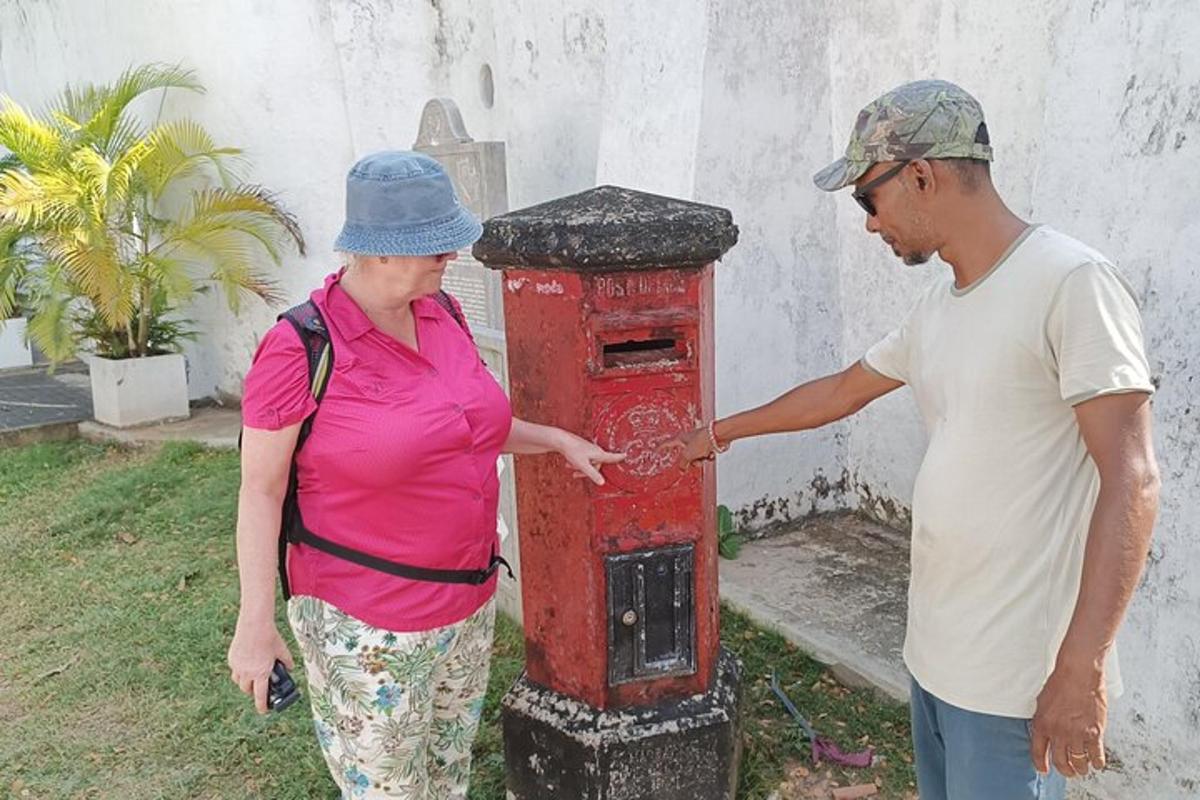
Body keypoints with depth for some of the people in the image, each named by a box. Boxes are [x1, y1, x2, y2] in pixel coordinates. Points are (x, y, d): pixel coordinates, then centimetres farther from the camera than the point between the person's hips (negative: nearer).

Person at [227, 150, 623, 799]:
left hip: (465, 601, 7)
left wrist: (557, 440, 9)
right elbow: (260, 489, -15)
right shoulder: (300, 349, -22)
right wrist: (255, 621, -17)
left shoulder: (440, 312, -2)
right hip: (366, 623, -6)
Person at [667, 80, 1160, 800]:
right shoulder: (939, 306, 9)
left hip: (1017, 674, -8)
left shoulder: (1073, 282, -16)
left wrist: (1082, 668, -22)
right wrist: (722, 431, 31)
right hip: (936, 646, 8)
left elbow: (1130, 482, -19)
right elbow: (842, 391, 23)